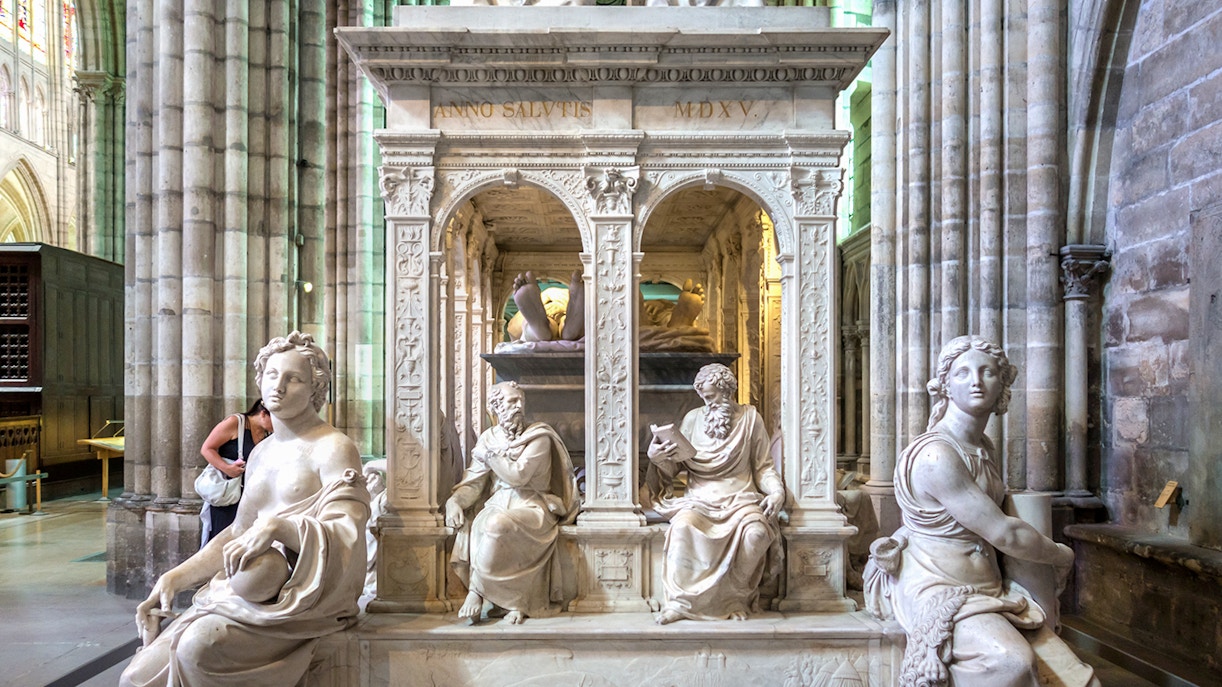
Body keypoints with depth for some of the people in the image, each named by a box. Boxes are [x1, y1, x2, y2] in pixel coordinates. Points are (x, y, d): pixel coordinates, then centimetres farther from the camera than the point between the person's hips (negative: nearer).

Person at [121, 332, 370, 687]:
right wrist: (173, 578, 13)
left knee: (200, 645, -27)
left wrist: (277, 526, -29)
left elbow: (347, 537, -16)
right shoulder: (260, 454, 18)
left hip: (305, 598, -6)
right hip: (243, 589, 7)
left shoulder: (333, 450, -6)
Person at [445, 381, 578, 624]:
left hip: (532, 508, -4)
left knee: (498, 525, -35)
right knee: (472, 529, -28)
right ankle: (515, 604, -17)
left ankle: (476, 591, -15)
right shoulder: (488, 438, 10)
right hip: (498, 507, 4)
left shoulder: (539, 437, -3)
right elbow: (473, 483, 5)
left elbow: (519, 475, -17)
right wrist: (454, 501, -16)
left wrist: (489, 455, -5)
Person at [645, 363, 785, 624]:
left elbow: (763, 466, 8)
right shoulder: (693, 419, 11)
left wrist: (777, 492, -10)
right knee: (683, 526, -34)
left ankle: (738, 596, -10)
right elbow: (675, 464, 7)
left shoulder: (750, 417, 8)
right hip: (700, 498, 1)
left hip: (740, 497, 0)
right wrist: (657, 457, -14)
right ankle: (679, 600, -21)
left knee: (756, 532, -33)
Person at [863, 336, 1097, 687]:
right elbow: (1004, 534, -17)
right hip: (936, 589, -8)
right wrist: (1062, 555, 1)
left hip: (988, 588, 8)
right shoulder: (936, 454, -21)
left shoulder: (984, 447, 9)